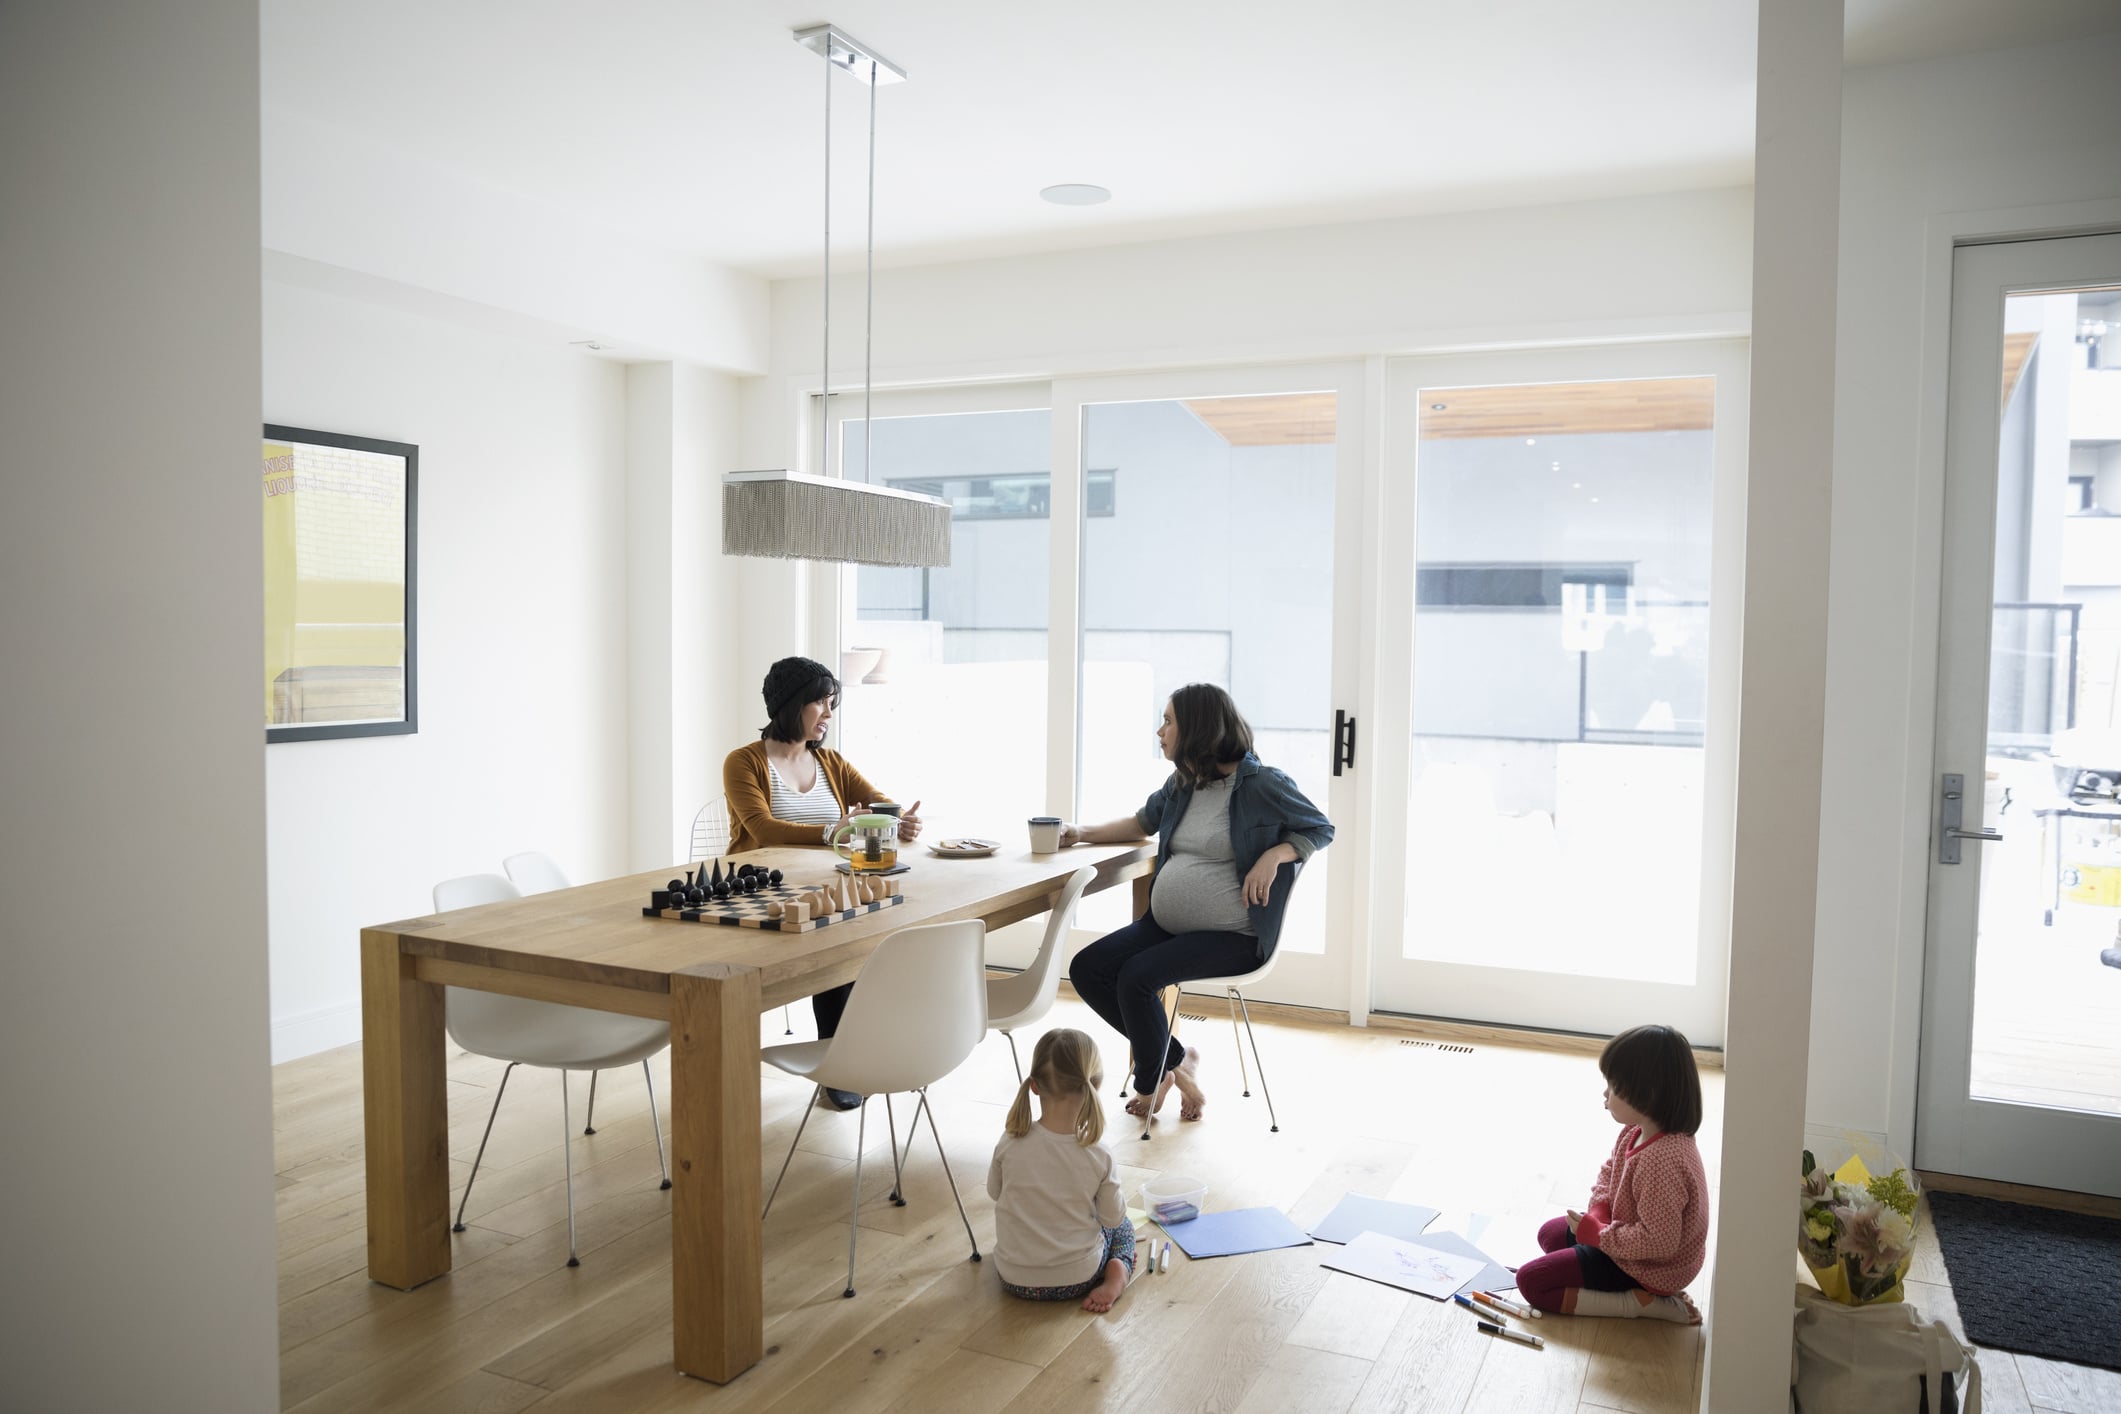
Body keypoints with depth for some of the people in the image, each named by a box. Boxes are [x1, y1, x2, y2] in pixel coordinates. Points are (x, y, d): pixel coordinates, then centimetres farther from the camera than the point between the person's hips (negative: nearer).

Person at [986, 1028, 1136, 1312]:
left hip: (1015, 1279, 3)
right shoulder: (1099, 1157, -20)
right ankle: (1117, 1276, 2)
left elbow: (994, 1192, 1)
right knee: (1122, 1226, 28)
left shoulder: (1010, 1143, -18)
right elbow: (1112, 1218, -6)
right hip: (1078, 1280, -3)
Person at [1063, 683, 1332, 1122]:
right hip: (1165, 924, 8)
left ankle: (1151, 1083, 3)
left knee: (1136, 976, -26)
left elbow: (1321, 829, -2)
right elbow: (1142, 822, 28)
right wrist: (1083, 833, 17)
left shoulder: (1261, 785, -10)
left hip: (1230, 936, -8)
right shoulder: (1180, 785, 11)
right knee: (1086, 969, -6)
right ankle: (1175, 1059, 8)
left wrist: (1273, 856, -19)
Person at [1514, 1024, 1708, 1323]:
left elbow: (1659, 1242, -33)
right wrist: (1598, 1214, -7)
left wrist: (1596, 1232, -22)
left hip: (1648, 1271, -10)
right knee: (1551, 1232, 27)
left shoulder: (1662, 1162, -36)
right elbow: (1609, 1172, 11)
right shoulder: (1635, 1132, -7)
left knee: (1531, 1281, -6)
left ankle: (1645, 1303, -8)